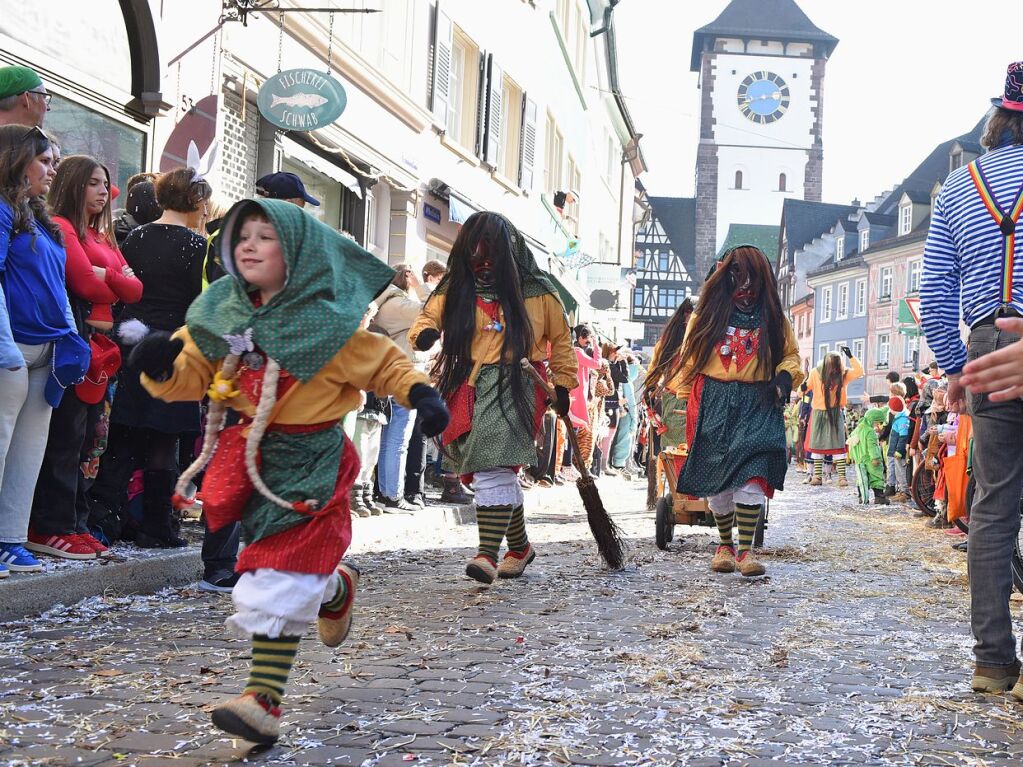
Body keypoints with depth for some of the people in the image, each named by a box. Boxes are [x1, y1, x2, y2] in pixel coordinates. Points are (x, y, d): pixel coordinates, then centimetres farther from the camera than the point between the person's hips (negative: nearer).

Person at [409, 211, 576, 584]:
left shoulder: (536, 290, 4)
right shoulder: (457, 288, 10)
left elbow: (561, 339, 13)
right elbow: (428, 316, 4)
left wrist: (563, 384, 9)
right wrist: (423, 333, -20)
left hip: (515, 387, -4)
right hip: (470, 389, 4)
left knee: (494, 468, -19)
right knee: (500, 473, 10)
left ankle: (488, 554, -24)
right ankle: (520, 546, 28)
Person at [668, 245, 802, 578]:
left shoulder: (773, 319, 12)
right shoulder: (708, 315, 9)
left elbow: (790, 355, 21)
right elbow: (690, 358, 10)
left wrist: (784, 378, 0)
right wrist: (687, 399, 3)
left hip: (757, 405, 0)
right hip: (714, 405, 1)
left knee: (752, 476, -15)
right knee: (717, 478, 3)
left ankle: (746, 550, -12)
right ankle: (724, 545, 20)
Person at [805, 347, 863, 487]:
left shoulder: (843, 374, -2)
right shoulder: (816, 373, -5)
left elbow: (859, 371, -10)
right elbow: (807, 386, 0)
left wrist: (850, 356, -17)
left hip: (836, 413, 0)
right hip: (819, 413, 0)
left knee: (838, 444, -7)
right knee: (817, 444, 3)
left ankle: (842, 476, -8)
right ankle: (817, 475, 8)